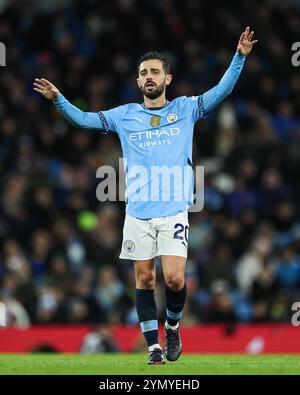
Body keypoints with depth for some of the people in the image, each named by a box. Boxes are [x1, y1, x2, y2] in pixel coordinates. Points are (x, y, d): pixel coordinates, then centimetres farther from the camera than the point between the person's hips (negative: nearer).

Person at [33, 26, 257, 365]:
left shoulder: (185, 109, 6)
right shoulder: (125, 115, 10)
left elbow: (221, 91, -1)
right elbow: (84, 119, 10)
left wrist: (240, 57, -12)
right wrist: (58, 99, -4)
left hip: (174, 212, -2)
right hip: (137, 213, 2)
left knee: (174, 278, -12)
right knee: (144, 279, 3)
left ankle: (173, 326, 16)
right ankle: (154, 346, 11)